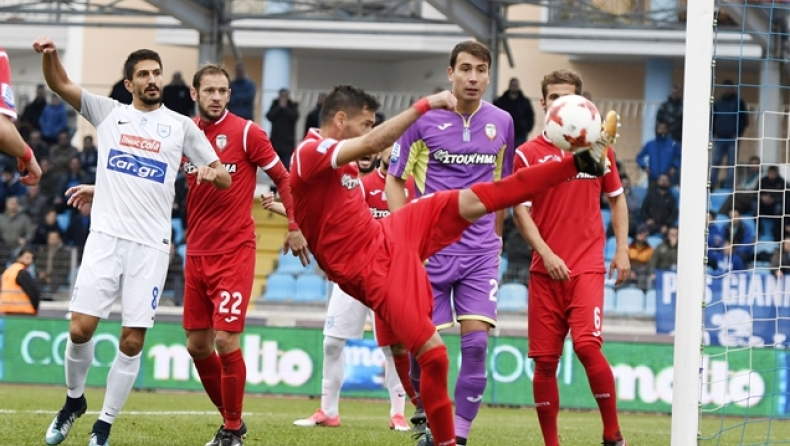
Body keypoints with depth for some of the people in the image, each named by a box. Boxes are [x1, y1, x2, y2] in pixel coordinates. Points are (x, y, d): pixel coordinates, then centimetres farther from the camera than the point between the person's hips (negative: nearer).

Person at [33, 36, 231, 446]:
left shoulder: (181, 126, 9)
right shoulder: (108, 112, 10)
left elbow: (225, 180, 10)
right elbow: (59, 84, 2)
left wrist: (211, 172, -14)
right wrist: (50, 55, -20)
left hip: (151, 246, 0)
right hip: (105, 238, 0)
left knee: (132, 341, -4)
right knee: (80, 329, -9)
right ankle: (74, 400, 17)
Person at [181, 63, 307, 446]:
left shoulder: (246, 132, -6)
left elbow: (283, 178, -1)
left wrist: (295, 226, -6)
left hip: (234, 252, -5)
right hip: (196, 253, 5)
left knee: (225, 341, -11)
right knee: (197, 345, 6)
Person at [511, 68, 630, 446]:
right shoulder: (528, 154, 4)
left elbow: (617, 199, 18)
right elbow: (519, 210, 1)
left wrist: (621, 250, 8)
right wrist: (546, 254, -11)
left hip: (587, 266, -1)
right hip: (546, 269, 1)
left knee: (587, 344, -19)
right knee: (544, 359, 0)